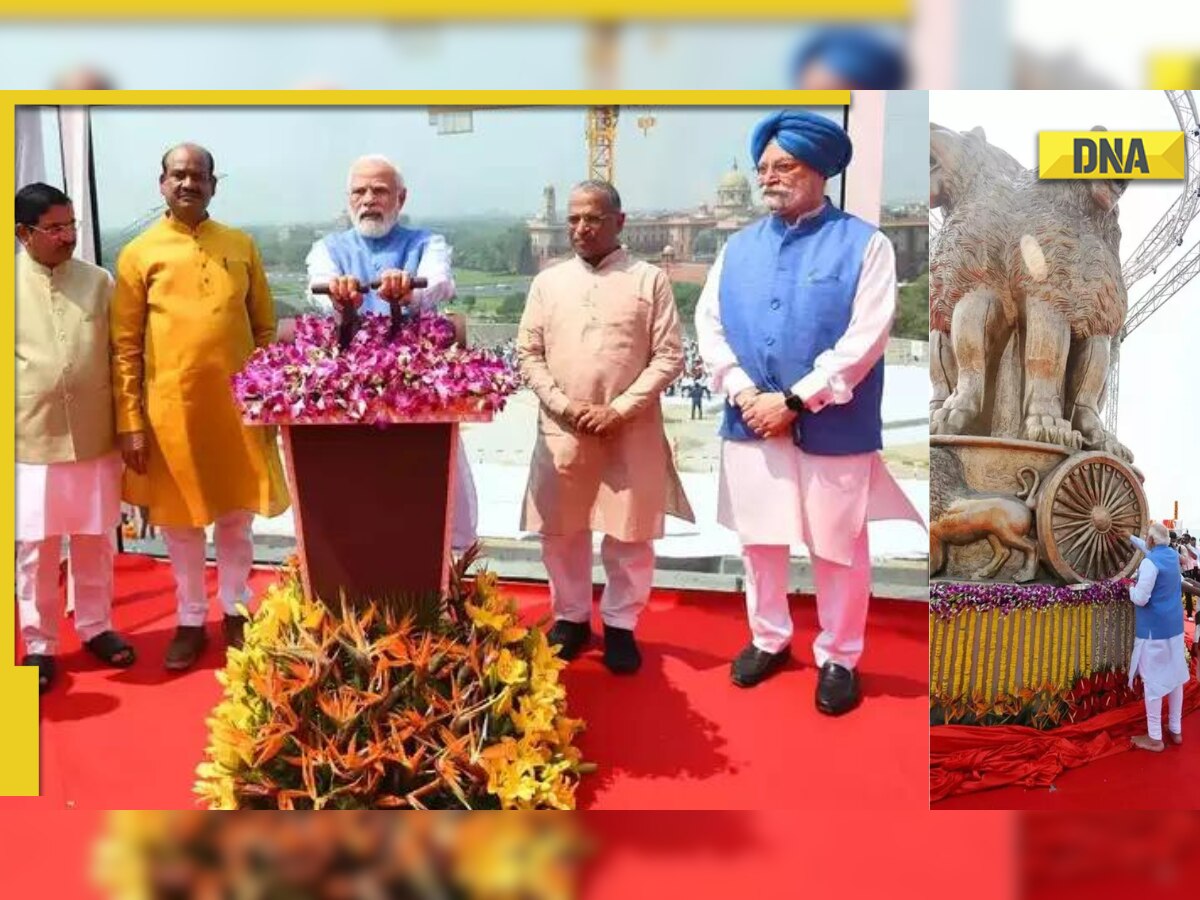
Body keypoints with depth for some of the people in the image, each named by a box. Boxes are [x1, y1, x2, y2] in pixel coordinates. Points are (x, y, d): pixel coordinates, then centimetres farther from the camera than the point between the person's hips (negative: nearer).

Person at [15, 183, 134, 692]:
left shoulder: (99, 281, 4)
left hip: (95, 437, 2)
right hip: (30, 440, -2)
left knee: (94, 541, 13)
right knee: (35, 547, 7)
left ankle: (96, 627, 29)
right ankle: (39, 645, 21)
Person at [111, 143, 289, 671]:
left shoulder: (241, 246, 6)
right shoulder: (139, 253, 0)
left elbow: (266, 328, 10)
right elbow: (124, 346, -1)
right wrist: (130, 421, -6)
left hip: (238, 404, 2)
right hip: (171, 408, -1)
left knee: (236, 517, 12)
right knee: (180, 522, 10)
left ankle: (236, 611, 29)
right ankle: (191, 621, 26)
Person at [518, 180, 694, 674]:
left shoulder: (649, 280, 0)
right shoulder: (548, 281, 7)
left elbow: (669, 357, -4)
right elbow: (528, 354, 6)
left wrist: (619, 410, -13)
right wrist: (563, 405, -8)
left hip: (631, 432, -2)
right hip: (562, 429, 2)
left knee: (629, 533, 6)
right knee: (561, 531, 11)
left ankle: (620, 625, 23)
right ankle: (570, 617, 30)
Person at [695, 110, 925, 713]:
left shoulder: (864, 244, -4)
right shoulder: (738, 247, 10)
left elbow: (865, 339, -12)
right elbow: (709, 325, 5)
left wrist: (795, 401, -16)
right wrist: (744, 394, -10)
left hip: (833, 431, -4)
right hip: (750, 424, 4)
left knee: (838, 551, 7)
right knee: (758, 540, 15)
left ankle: (838, 658, 26)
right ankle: (768, 639, 35)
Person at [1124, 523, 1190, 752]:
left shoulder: (1150, 563, -21)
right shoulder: (1172, 555, 4)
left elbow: (1141, 599, -21)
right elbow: (1152, 550, 28)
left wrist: (1131, 587, -1)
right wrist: (1130, 538, 36)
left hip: (1154, 628, -8)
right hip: (1174, 625, 8)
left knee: (1153, 680, -2)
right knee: (1175, 676, 15)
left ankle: (1155, 738, 3)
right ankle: (1176, 729, 25)